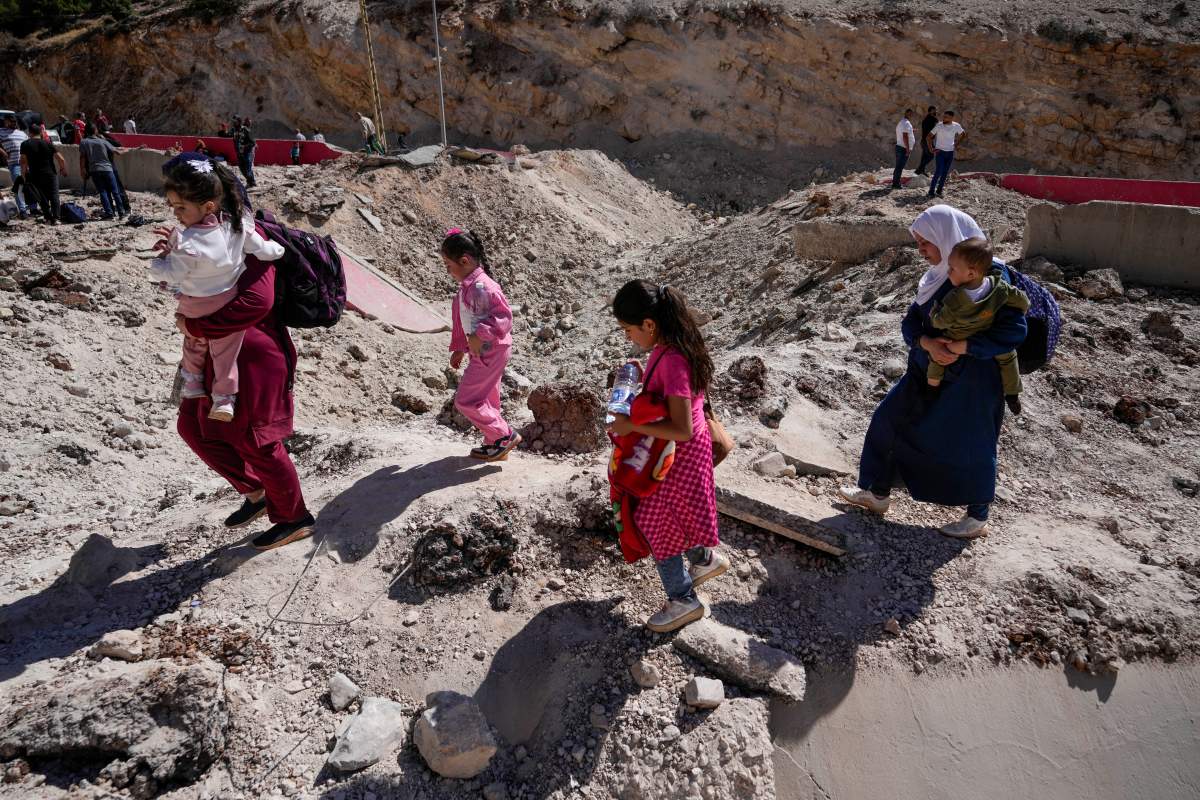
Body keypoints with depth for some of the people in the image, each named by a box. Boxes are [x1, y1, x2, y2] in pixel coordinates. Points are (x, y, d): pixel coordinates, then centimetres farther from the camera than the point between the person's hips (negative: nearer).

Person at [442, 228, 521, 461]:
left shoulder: (482, 287, -22)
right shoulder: (467, 286, 10)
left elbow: (503, 316, -26)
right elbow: (462, 321, 20)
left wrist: (479, 335, -32)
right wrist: (459, 348, 23)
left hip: (490, 352, -10)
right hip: (482, 351, 10)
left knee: (465, 401, -6)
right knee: (486, 400, 18)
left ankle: (505, 436, 3)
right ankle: (494, 444, 31)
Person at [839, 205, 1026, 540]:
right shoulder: (937, 275, 3)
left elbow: (1014, 330, -24)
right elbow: (911, 322, 2)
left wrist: (960, 346, -27)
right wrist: (927, 343, -19)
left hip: (972, 377, -7)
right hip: (930, 371, 8)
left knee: (970, 445, 7)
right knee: (889, 419, 9)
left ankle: (978, 518, 29)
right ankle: (877, 493, 25)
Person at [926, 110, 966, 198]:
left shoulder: (956, 126, -2)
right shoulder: (939, 125, -10)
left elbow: (964, 135, 17)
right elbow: (928, 137, -5)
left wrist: (957, 145, 8)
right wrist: (931, 149, -9)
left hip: (950, 152, 4)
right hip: (940, 151, -3)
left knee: (945, 173, 6)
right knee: (938, 172, -12)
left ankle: (939, 191, 15)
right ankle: (931, 191, -6)